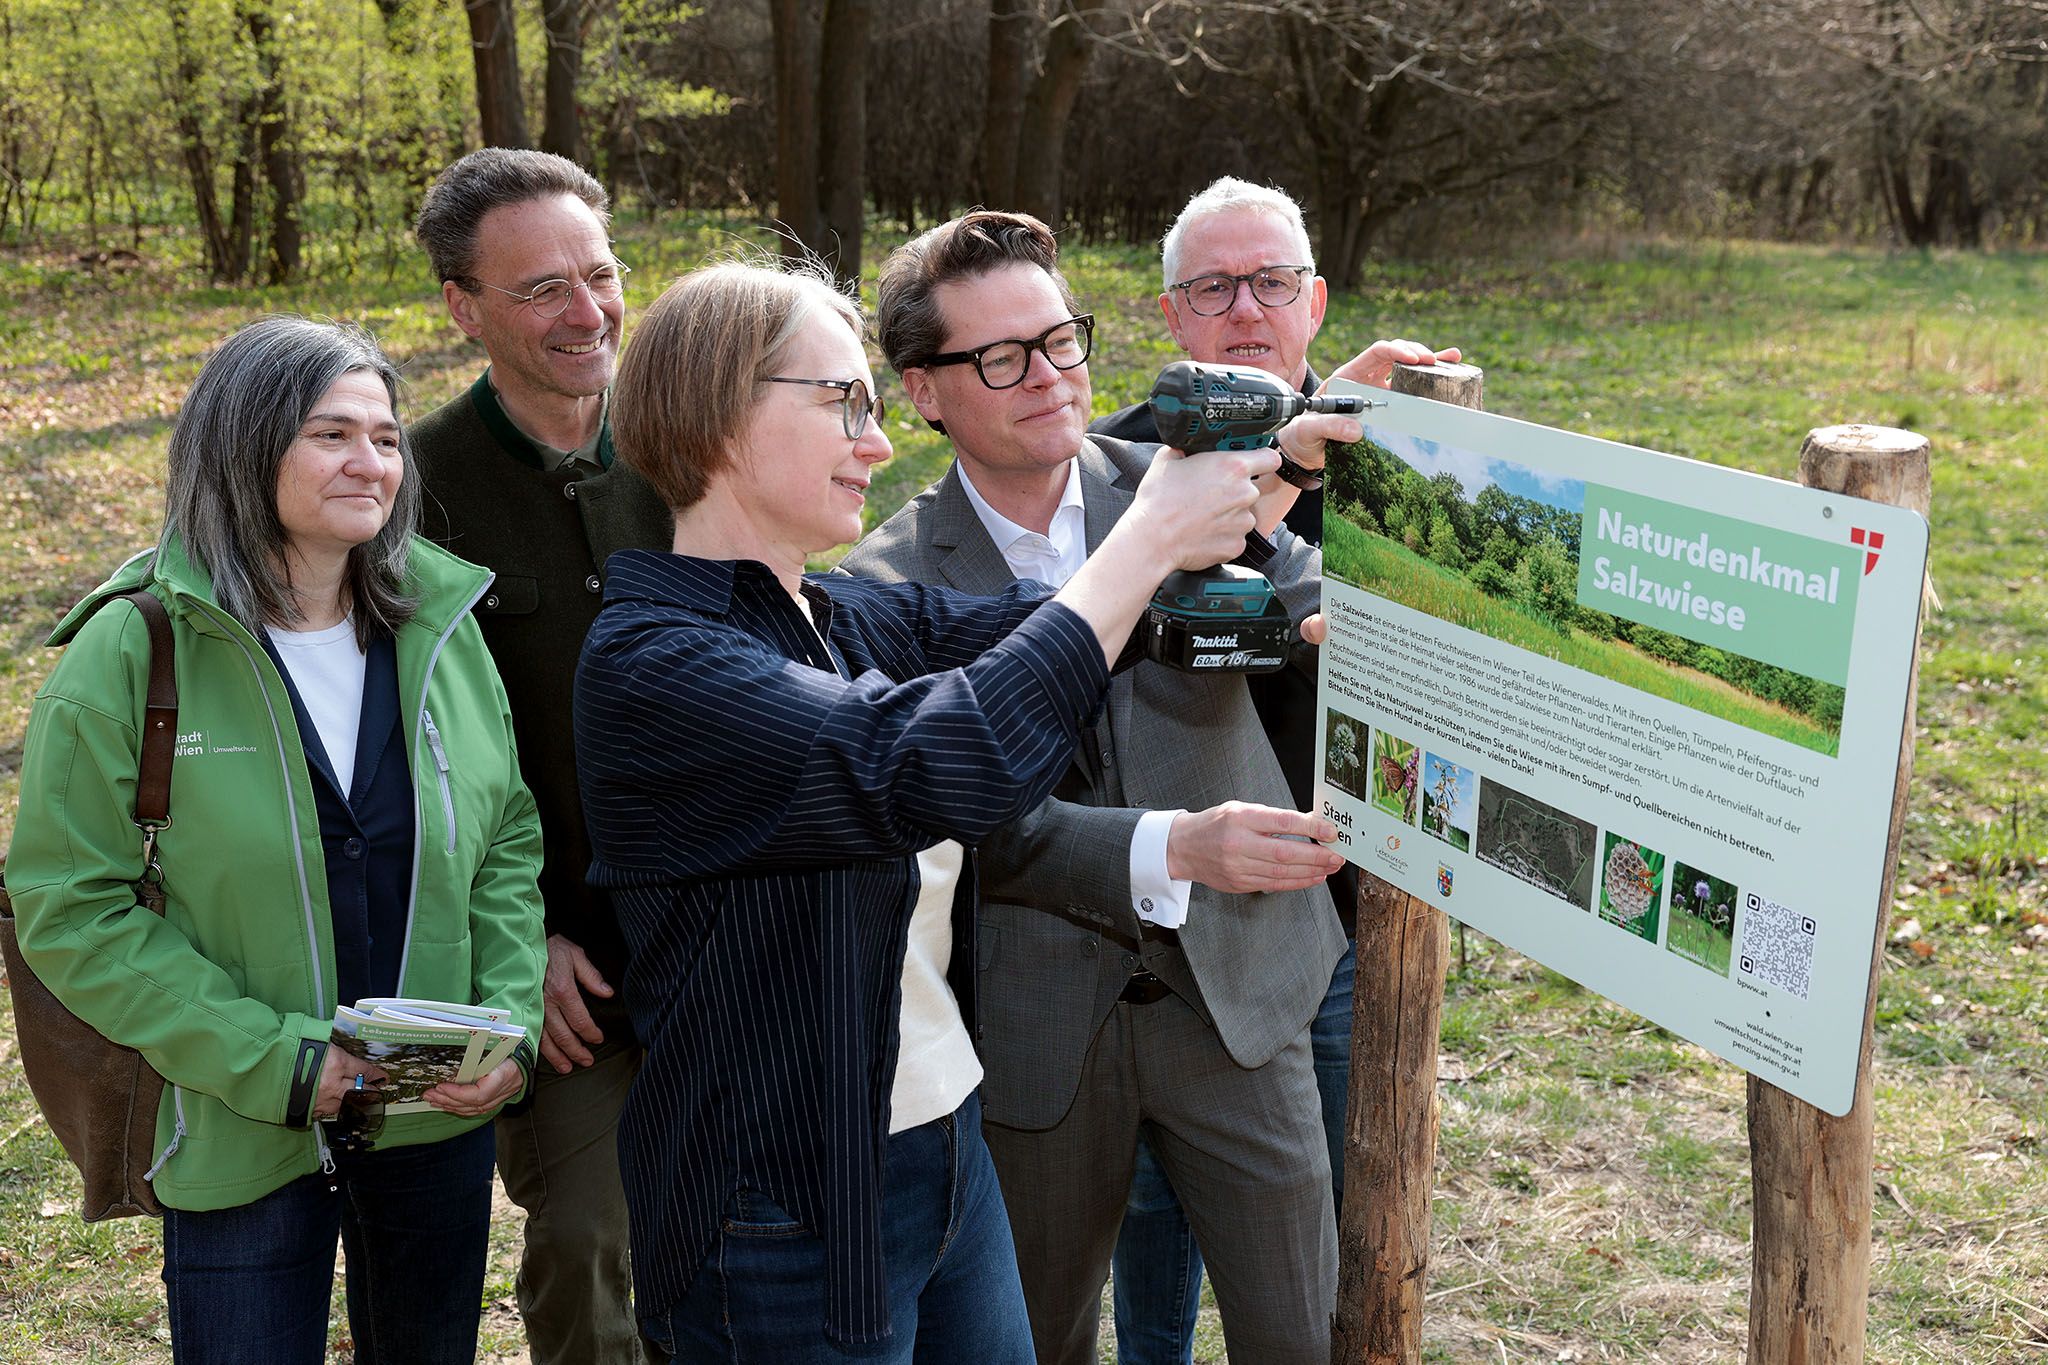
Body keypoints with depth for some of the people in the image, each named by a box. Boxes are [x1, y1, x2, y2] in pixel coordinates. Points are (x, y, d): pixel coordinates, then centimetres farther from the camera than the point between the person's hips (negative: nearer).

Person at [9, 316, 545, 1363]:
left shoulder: (439, 627, -1)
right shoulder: (129, 652, -12)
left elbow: (508, 842, 6)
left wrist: (514, 1020, -8)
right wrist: (271, 1061, -19)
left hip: (441, 1124, 4)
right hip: (242, 1143, -4)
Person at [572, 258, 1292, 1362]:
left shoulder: (856, 622, 5)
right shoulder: (650, 663, -21)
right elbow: (935, 764, -32)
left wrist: (1258, 487, -14)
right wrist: (1149, 539, -25)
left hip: (948, 1149, 8)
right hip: (792, 1217, -7)